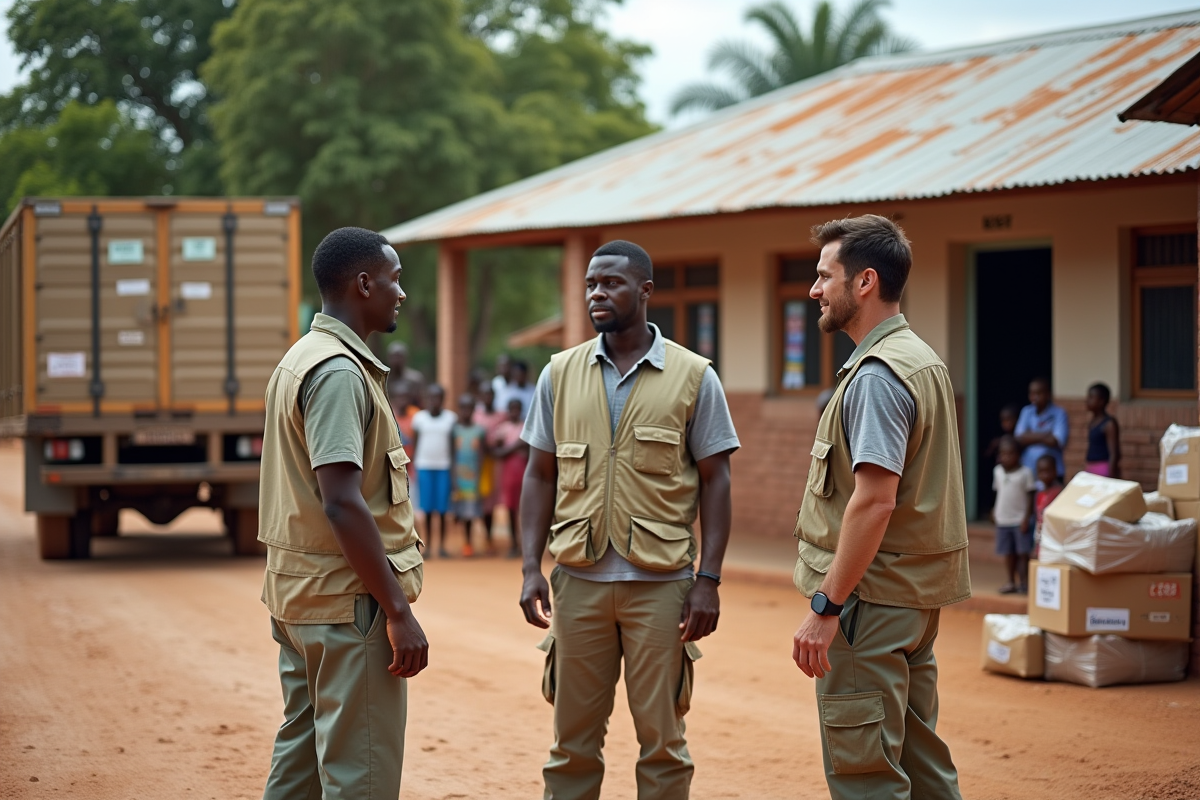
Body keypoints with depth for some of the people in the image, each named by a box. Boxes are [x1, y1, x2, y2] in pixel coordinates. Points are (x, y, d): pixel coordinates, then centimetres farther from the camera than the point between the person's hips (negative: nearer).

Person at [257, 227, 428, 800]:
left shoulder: (301, 360, 15)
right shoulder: (340, 371, -17)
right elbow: (342, 503, -24)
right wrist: (399, 611, -23)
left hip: (297, 595, 10)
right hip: (348, 600, -10)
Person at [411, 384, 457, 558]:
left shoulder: (451, 418, 4)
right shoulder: (419, 418, 5)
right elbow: (414, 442, 8)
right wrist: (414, 463, 1)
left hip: (444, 467, 0)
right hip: (424, 466, 0)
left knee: (442, 509, -1)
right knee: (427, 509, 1)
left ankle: (442, 545, 7)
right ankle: (428, 545, 8)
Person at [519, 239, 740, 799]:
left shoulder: (693, 376, 0)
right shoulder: (560, 374, 7)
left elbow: (715, 482, 0)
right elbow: (540, 476, 10)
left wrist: (709, 579, -7)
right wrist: (531, 568, 1)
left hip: (661, 584, -2)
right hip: (579, 580, 2)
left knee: (662, 739, 3)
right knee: (573, 739, 7)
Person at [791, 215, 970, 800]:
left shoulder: (877, 375, -17)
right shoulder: (924, 361, 15)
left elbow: (875, 499, -25)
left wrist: (824, 607, -24)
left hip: (871, 598, -10)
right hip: (918, 595, 10)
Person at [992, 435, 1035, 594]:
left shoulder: (1025, 472, -7)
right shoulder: (997, 471, 6)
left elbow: (1030, 496, -6)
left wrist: (1027, 518, -11)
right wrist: (995, 510, 8)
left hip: (1020, 520, -4)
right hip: (1003, 520, 4)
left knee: (1023, 552, -2)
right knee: (1008, 553, 9)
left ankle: (1024, 582, 3)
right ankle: (1011, 582, 18)